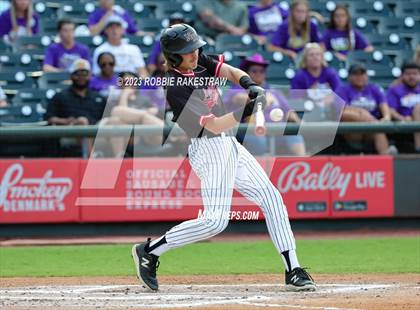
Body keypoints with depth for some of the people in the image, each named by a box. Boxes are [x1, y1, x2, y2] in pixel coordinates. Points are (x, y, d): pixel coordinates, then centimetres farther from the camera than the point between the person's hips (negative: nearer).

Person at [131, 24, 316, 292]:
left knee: (271, 198, 4)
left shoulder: (199, 61, 2)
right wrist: (247, 111, -37)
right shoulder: (176, 89, -22)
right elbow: (214, 125, -25)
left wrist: (250, 85, -25)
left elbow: (229, 71, -3)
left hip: (229, 144, 9)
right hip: (210, 149, -9)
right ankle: (149, 251, -2)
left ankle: (293, 271, 5)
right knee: (215, 220, -17)